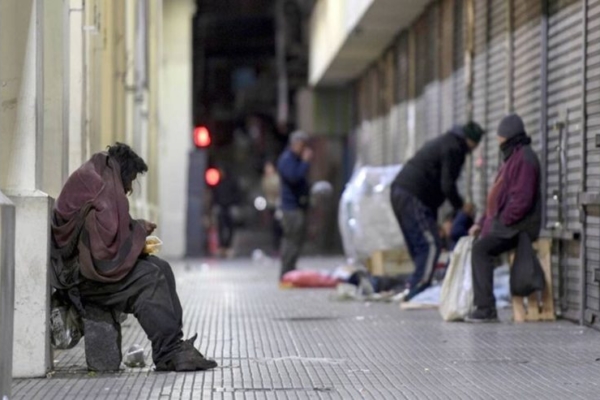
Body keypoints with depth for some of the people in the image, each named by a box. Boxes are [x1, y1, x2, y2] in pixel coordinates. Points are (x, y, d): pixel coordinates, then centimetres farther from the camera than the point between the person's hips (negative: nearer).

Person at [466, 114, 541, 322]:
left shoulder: (524, 158, -13)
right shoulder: (512, 157, 21)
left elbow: (522, 199, -22)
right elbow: (499, 198, 22)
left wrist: (502, 222, -18)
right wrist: (482, 223, 13)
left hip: (518, 227, -11)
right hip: (506, 226, 11)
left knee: (481, 249, -26)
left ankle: (486, 309, -27)